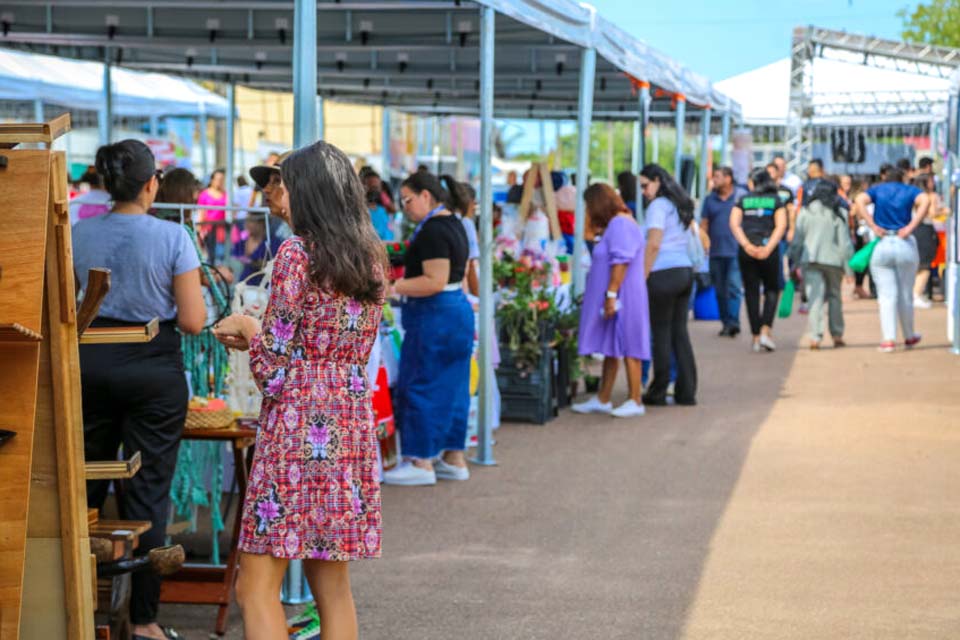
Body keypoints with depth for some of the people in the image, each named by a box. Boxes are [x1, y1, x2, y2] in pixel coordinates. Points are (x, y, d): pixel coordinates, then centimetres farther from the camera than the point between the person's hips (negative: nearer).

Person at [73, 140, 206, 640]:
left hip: (91, 362, 3)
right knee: (147, 491, 3)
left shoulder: (80, 234, -1)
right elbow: (192, 322, -12)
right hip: (153, 368, -3)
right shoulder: (172, 238, -11)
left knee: (85, 484, 15)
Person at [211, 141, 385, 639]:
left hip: (298, 423, -8)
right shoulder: (371, 257, 11)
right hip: (351, 424, 8)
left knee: (257, 588, -3)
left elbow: (274, 367, -12)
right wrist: (257, 339, 19)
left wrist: (247, 329, 8)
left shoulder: (296, 253, -10)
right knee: (332, 584, 12)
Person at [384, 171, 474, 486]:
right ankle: (454, 458, 18)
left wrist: (395, 287, -19)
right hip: (459, 309, 10)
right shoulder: (454, 224, 15)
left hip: (434, 316, -10)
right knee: (451, 386, 13)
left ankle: (421, 462, 1)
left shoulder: (433, 230, -17)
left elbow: (436, 281, -23)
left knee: (422, 386, -3)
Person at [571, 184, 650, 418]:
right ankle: (603, 400, 17)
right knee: (610, 348, 12)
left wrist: (611, 294, -24)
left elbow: (620, 262, -22)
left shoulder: (620, 224, -15)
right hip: (614, 299, 11)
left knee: (626, 348, -6)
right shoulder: (616, 223, 18)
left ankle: (635, 401, -2)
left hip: (622, 297, -11)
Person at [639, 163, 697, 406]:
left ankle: (658, 393, 3)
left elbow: (653, 245, -14)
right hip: (685, 271, 8)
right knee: (680, 332, 9)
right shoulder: (681, 206, 18)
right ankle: (686, 392, 8)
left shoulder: (658, 206, -7)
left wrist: (642, 279, -12)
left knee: (661, 333, -2)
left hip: (664, 274, -8)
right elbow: (693, 238, 17)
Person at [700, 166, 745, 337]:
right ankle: (726, 322, 16)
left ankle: (733, 321, -17)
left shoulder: (741, 196, 2)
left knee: (734, 286, -13)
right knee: (720, 289, 7)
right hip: (716, 251, 4)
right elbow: (704, 223, 12)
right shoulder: (710, 199, 11)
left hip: (736, 251, -4)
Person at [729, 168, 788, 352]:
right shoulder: (776, 201, 9)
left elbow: (734, 223, -4)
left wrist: (746, 245, -13)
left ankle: (756, 337, 6)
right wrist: (769, 247, -13)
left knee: (751, 292, 6)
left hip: (747, 251, 1)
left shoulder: (743, 200, 11)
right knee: (771, 289, 11)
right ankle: (766, 330, -7)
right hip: (768, 249, -1)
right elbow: (781, 226, -6)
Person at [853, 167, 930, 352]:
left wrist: (873, 226, -11)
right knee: (906, 295, 13)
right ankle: (909, 337, 26)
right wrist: (910, 227, -14)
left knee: (887, 295, 0)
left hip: (881, 246, 0)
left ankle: (889, 339, -12)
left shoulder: (877, 189, 9)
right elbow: (925, 201, -13)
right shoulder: (910, 190, 8)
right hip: (905, 245, 0)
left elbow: (860, 200, -11)